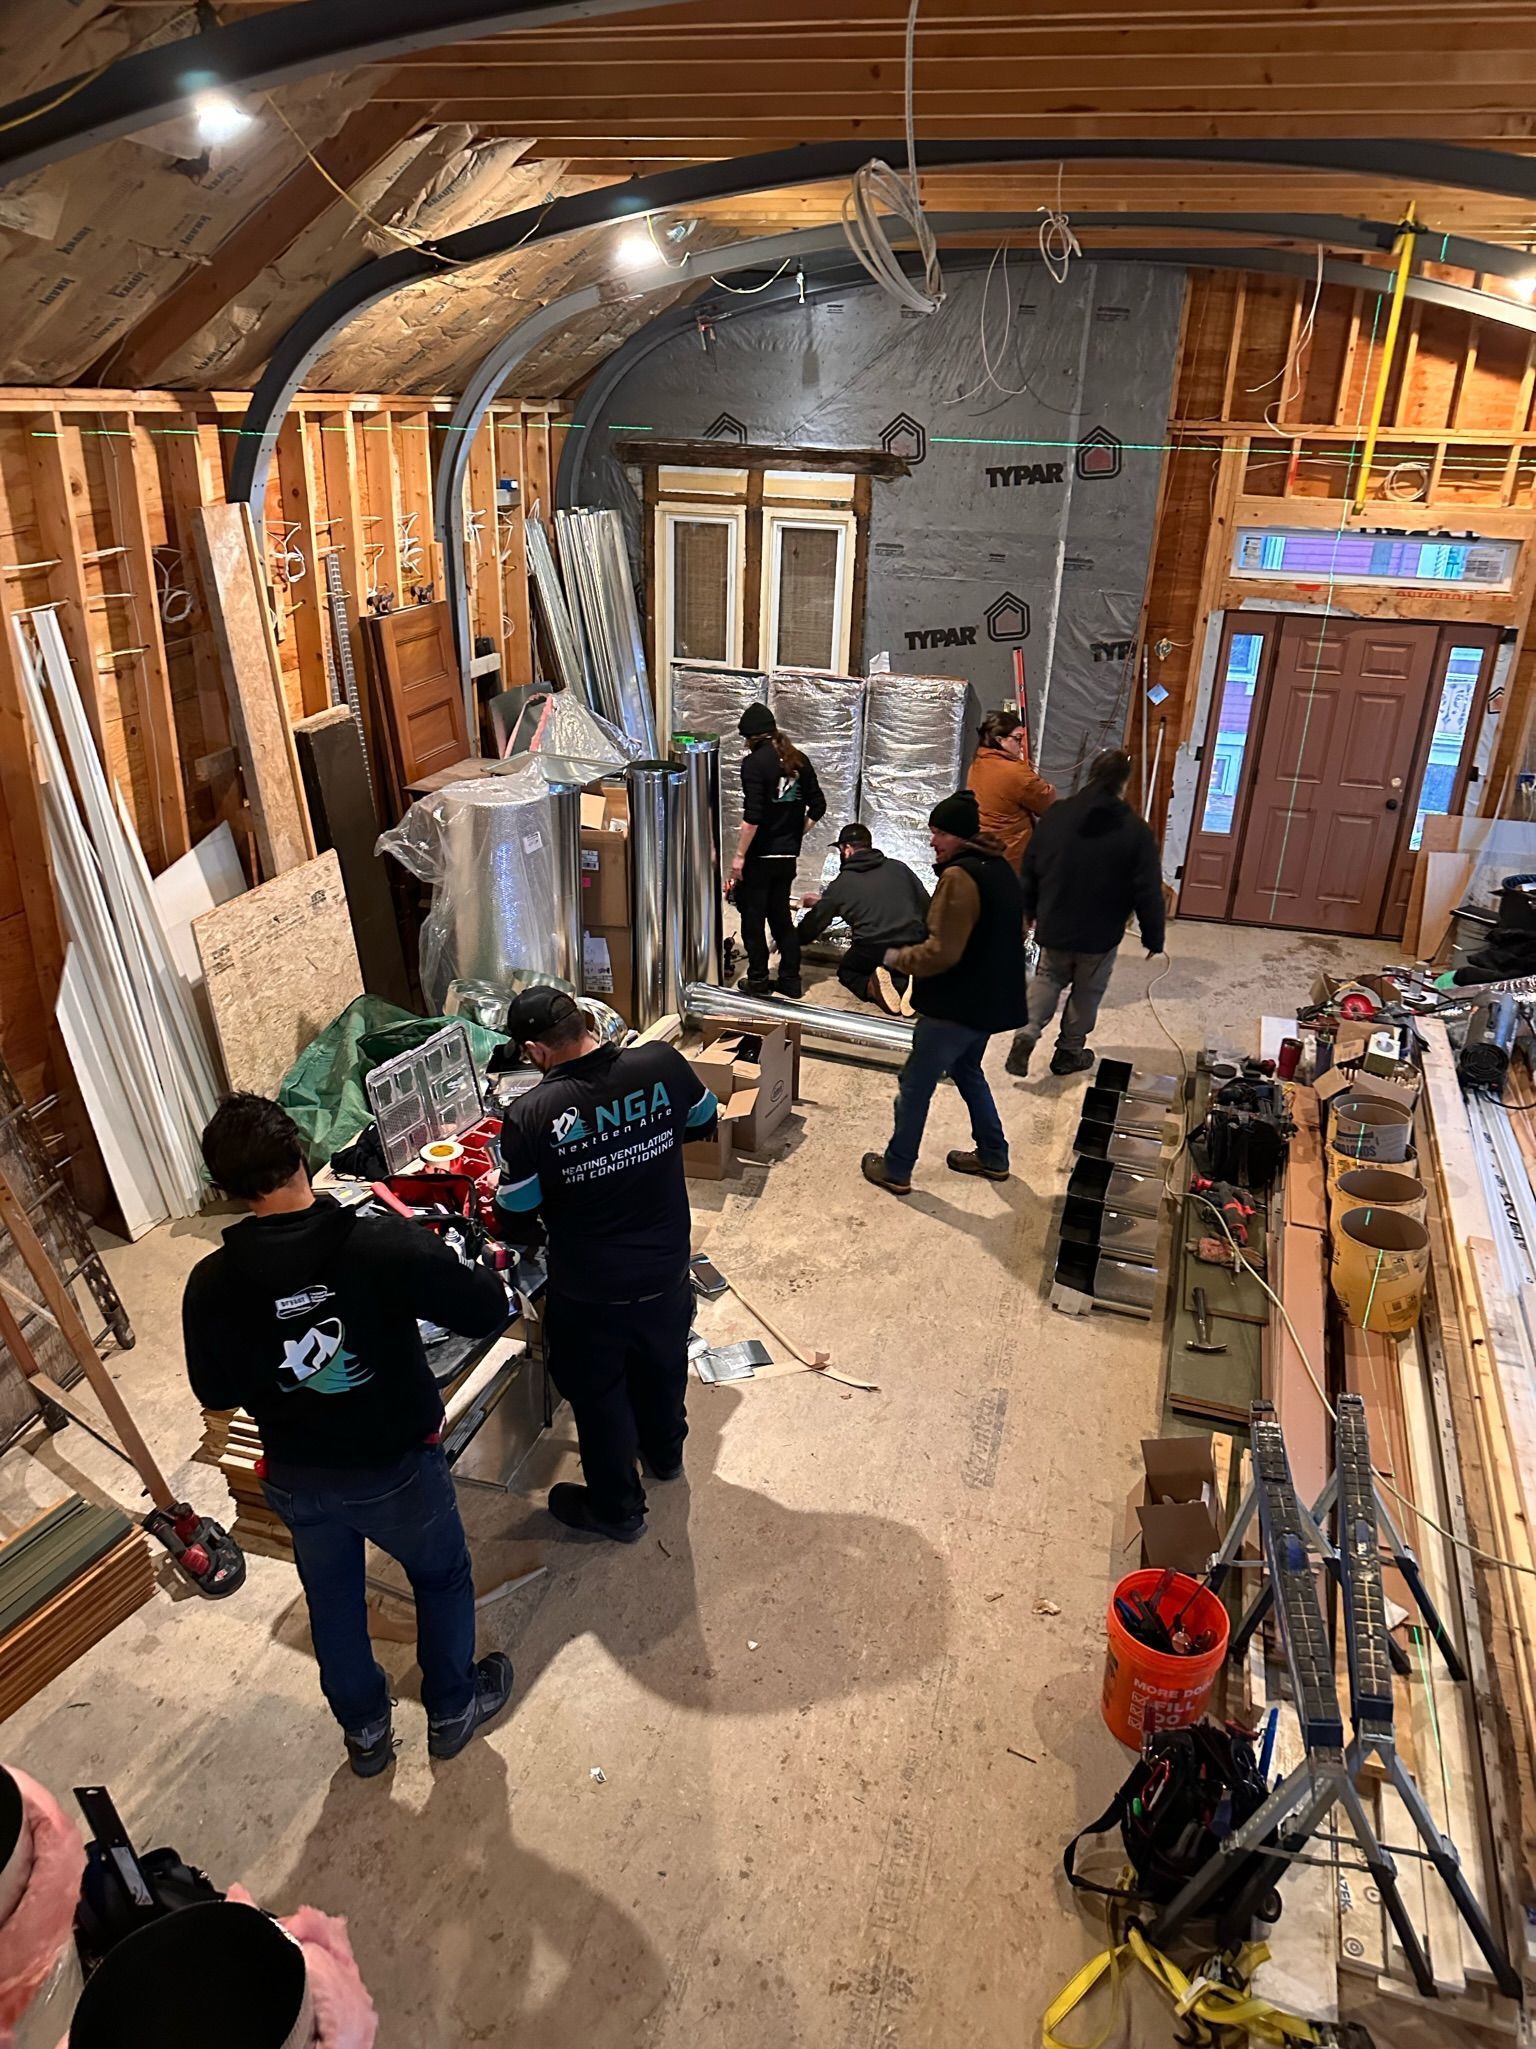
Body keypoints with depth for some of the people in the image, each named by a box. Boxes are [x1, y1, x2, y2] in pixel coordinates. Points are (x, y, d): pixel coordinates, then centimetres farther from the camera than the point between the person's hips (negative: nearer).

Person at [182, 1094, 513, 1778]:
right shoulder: (385, 1246, -29)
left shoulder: (211, 1284, -18)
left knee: (332, 1601, 28)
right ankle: (452, 1709, 44)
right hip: (396, 1469, -3)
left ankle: (364, 1729, 48)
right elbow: (487, 1310, -21)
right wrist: (431, 1261, -3)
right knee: (442, 1579, 25)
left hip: (295, 1480, 3)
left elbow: (216, 1394, -6)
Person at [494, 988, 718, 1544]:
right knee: (662, 1367, 31)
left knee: (598, 1396, 22)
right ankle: (664, 1453, 58)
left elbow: (516, 1222, -15)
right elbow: (704, 1123, 3)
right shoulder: (664, 1065, -18)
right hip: (668, 1272, 4)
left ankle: (616, 1509, 43)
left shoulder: (530, 1115, -27)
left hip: (589, 1295, -4)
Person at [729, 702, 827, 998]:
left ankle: (758, 980, 13)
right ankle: (790, 980, 18)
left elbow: (752, 815, -19)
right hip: (788, 855, 6)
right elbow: (818, 807, 8)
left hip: (760, 855, -6)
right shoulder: (798, 760, 5)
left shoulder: (755, 762, -13)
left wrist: (739, 856, -15)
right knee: (781, 916, 15)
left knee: (753, 918, 7)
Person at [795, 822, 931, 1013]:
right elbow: (926, 907, 11)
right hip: (914, 948, 2)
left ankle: (872, 986, -8)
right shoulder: (899, 867, 11)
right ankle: (904, 985, -6)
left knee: (847, 971, 28)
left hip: (872, 951, -2)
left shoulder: (841, 883, 6)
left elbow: (815, 922, 17)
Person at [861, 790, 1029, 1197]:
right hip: (989, 998, 10)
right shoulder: (999, 867, 8)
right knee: (967, 1071, 27)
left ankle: (896, 1170, 17)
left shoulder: (959, 877, -23)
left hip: (955, 1004, -10)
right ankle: (993, 1156, 35)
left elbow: (942, 952, -26)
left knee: (915, 1086, 5)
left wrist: (898, 958, -10)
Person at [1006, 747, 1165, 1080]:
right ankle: (1069, 1052, 29)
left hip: (1054, 927, 3)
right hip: (1100, 934, -2)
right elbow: (1148, 892, -13)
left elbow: (1030, 869, 4)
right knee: (1087, 991, 17)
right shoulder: (1136, 830, -15)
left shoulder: (1056, 815, -5)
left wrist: (1029, 911, 19)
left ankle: (1027, 1034, 1)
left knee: (1048, 978, 22)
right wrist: (1153, 937, 0)